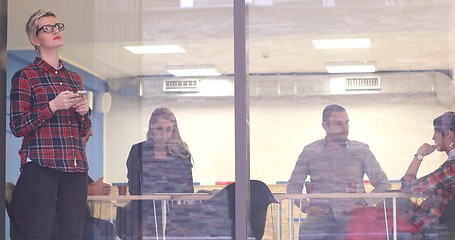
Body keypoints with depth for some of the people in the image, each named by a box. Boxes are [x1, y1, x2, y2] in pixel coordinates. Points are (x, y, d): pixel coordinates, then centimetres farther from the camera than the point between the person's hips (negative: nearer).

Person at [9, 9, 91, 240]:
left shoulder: (74, 78, 21)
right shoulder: (25, 76, 4)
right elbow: (17, 127, -4)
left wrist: (83, 112, 5)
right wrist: (53, 106, -11)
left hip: (76, 165, 5)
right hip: (41, 165, -5)